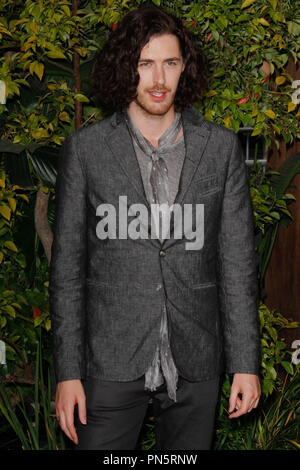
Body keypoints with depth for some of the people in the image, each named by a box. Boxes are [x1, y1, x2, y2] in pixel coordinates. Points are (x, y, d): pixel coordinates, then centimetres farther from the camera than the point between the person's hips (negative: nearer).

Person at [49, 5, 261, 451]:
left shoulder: (221, 147, 2)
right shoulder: (85, 149, -1)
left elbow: (237, 260, 3)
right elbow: (67, 266, 0)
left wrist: (246, 363, -1)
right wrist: (68, 371, -3)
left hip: (195, 363, 1)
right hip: (112, 363, -1)